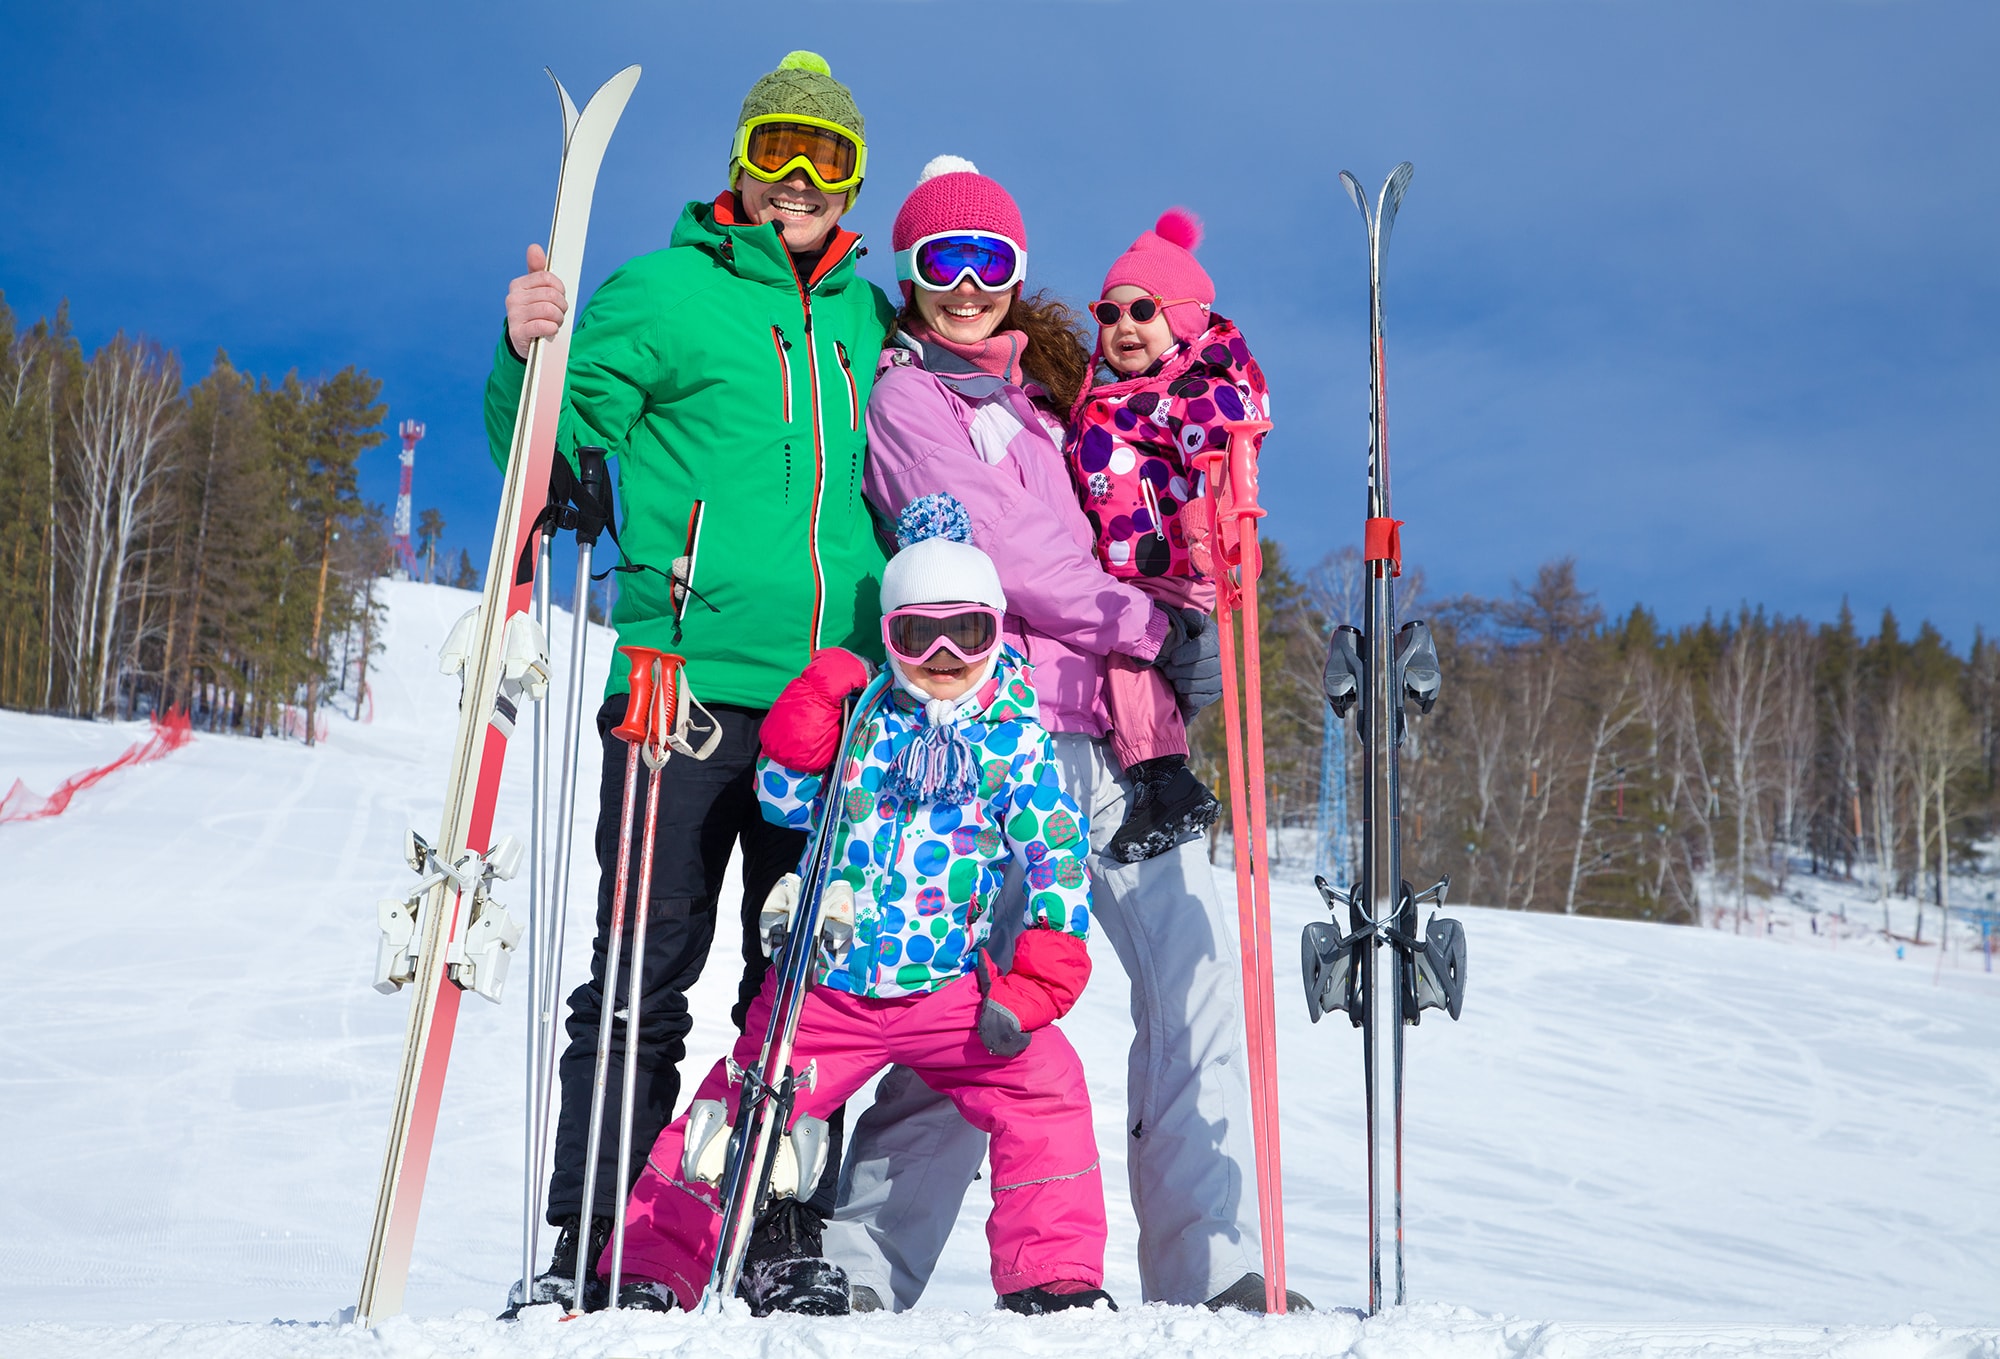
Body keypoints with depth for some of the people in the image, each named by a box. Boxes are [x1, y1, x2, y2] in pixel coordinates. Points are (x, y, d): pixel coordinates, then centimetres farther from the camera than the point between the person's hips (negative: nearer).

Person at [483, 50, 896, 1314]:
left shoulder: (865, 318, 17)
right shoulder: (668, 292, 4)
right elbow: (547, 448, 0)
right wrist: (527, 357, -18)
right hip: (691, 685, -4)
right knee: (646, 974, -2)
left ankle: (785, 1241, 19)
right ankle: (591, 1248, 6)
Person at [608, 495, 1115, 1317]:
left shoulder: (1016, 739, -1)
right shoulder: (860, 716, 3)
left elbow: (1057, 860, -5)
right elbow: (785, 803, -1)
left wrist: (1038, 977, -15)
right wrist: (804, 726, -18)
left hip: (949, 987, -1)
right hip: (828, 982, 1)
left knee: (1045, 1090, -15)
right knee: (742, 1109, 1)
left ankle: (1055, 1279, -2)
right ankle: (654, 1273, 17)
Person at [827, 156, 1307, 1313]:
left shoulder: (1040, 394, 24)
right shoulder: (908, 395, 3)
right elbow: (998, 547, -9)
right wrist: (1154, 625, -4)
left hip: (1103, 730, 7)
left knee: (1199, 963, -5)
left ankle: (1212, 1270, -5)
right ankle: (859, 1267, 2)